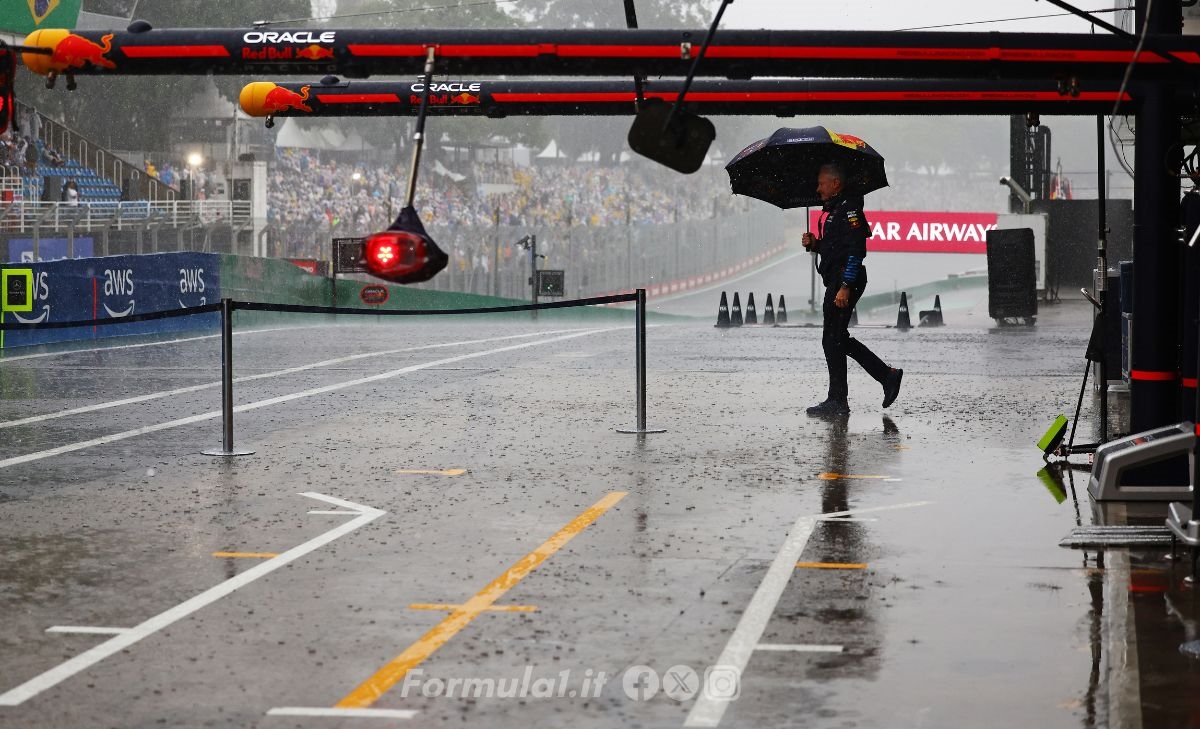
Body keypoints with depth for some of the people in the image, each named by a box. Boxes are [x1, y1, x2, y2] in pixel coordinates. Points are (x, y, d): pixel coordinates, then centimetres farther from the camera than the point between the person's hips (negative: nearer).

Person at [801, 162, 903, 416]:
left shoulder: (848, 208, -12)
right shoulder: (831, 209, 19)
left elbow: (856, 250, -20)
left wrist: (845, 287, -24)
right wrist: (814, 243, 6)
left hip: (846, 280, -10)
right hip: (835, 281, 10)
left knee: (833, 340, -7)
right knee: (838, 339, 13)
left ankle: (838, 401, -2)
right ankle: (887, 376, 18)